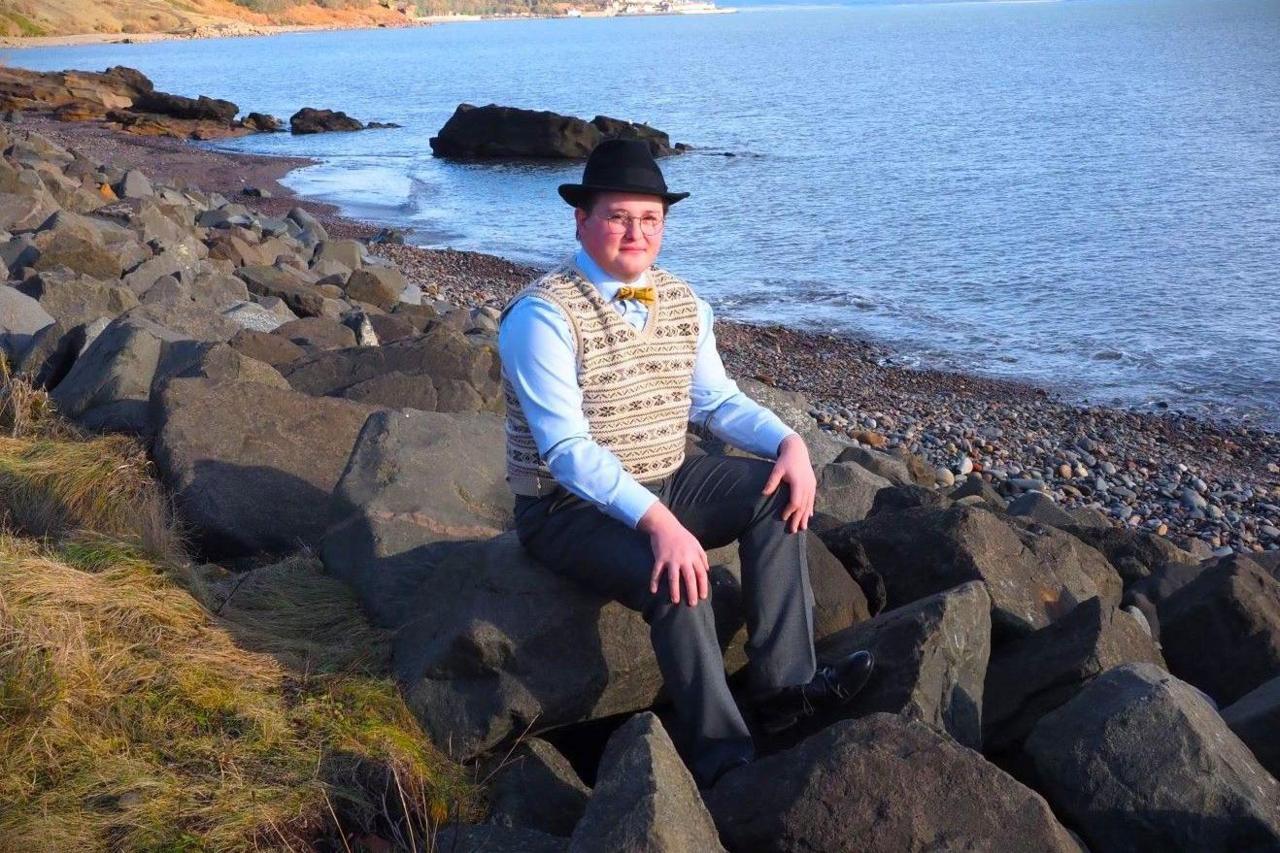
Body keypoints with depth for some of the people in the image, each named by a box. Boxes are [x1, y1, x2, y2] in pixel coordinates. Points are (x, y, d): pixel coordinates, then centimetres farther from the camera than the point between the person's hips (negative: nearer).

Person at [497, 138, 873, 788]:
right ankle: (720, 756, -19)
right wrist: (657, 520, -36)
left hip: (664, 486, 7)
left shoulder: (682, 303, 5)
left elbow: (716, 400, 12)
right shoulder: (544, 315, -18)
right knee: (678, 576, -31)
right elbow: (566, 450, -25)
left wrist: (788, 441, -8)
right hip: (572, 508, -7)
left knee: (776, 492, -11)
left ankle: (781, 686, -14)